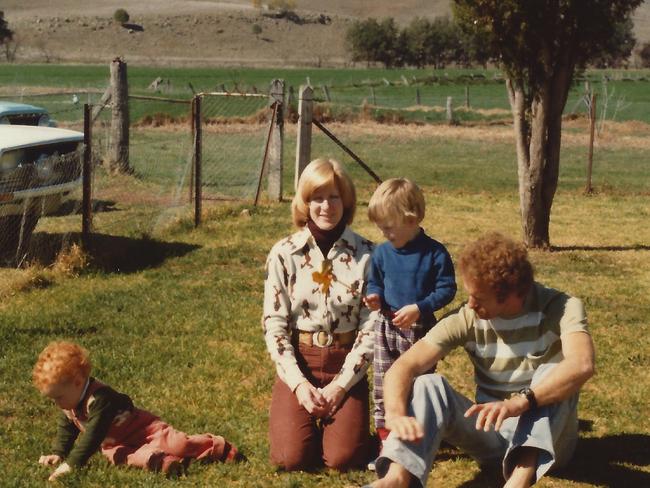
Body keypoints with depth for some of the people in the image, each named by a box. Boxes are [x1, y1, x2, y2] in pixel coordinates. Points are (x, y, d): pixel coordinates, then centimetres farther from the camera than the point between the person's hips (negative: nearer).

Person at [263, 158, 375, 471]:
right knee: (291, 457, -14)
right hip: (298, 363, 0)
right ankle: (310, 416, 20)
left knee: (342, 458, -13)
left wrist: (341, 385, -12)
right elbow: (274, 325, -4)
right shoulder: (284, 254, -5)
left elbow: (370, 327, -6)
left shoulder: (366, 254, -5)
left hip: (346, 366, 0)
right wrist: (298, 383, -13)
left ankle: (331, 417, 21)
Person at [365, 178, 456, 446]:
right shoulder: (382, 252, 0)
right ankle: (386, 438, 19)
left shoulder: (434, 253, -14)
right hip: (386, 326, 4)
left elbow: (447, 289, -12)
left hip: (420, 328, -4)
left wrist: (418, 308, -23)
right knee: (383, 387, 8)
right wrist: (374, 296, -8)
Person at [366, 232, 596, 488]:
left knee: (552, 372, -30)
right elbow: (404, 367, -18)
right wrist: (395, 413, -39)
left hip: (546, 435, -3)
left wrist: (521, 401, -51)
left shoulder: (561, 308, -17)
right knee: (429, 384, -20)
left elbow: (582, 365, -37)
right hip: (492, 433, 3)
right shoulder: (467, 320, -9)